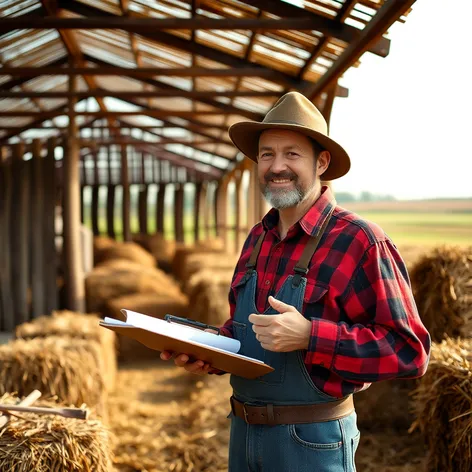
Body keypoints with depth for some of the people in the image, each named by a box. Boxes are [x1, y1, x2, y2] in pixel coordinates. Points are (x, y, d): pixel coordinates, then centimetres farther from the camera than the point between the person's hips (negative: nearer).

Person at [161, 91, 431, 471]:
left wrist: (308, 336, -28)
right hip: (243, 431, 6)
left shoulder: (359, 241, -15)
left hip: (312, 441, -6)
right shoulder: (258, 238, 7)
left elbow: (408, 350, -19)